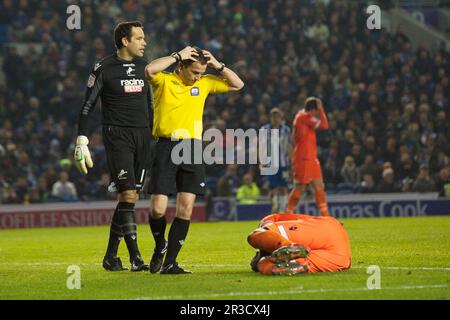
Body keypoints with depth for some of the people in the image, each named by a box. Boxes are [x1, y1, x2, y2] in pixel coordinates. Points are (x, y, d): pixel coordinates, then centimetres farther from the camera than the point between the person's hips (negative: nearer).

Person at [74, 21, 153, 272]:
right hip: (117, 136, -6)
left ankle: (111, 256, 12)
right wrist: (82, 142, -10)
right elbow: (87, 107, -3)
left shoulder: (144, 66, 13)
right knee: (128, 195, -14)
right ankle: (135, 257, -13)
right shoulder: (104, 68, -4)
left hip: (143, 136, 6)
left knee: (132, 197, 3)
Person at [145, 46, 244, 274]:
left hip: (193, 148, 4)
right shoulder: (164, 81, -2)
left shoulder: (204, 84, 13)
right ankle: (160, 246, 22)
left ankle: (169, 263, 3)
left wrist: (218, 66, 4)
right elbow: (149, 70, -25)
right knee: (158, 208, -8)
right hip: (166, 147, -4)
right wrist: (178, 56, -17)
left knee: (186, 209, -2)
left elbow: (237, 85, 18)